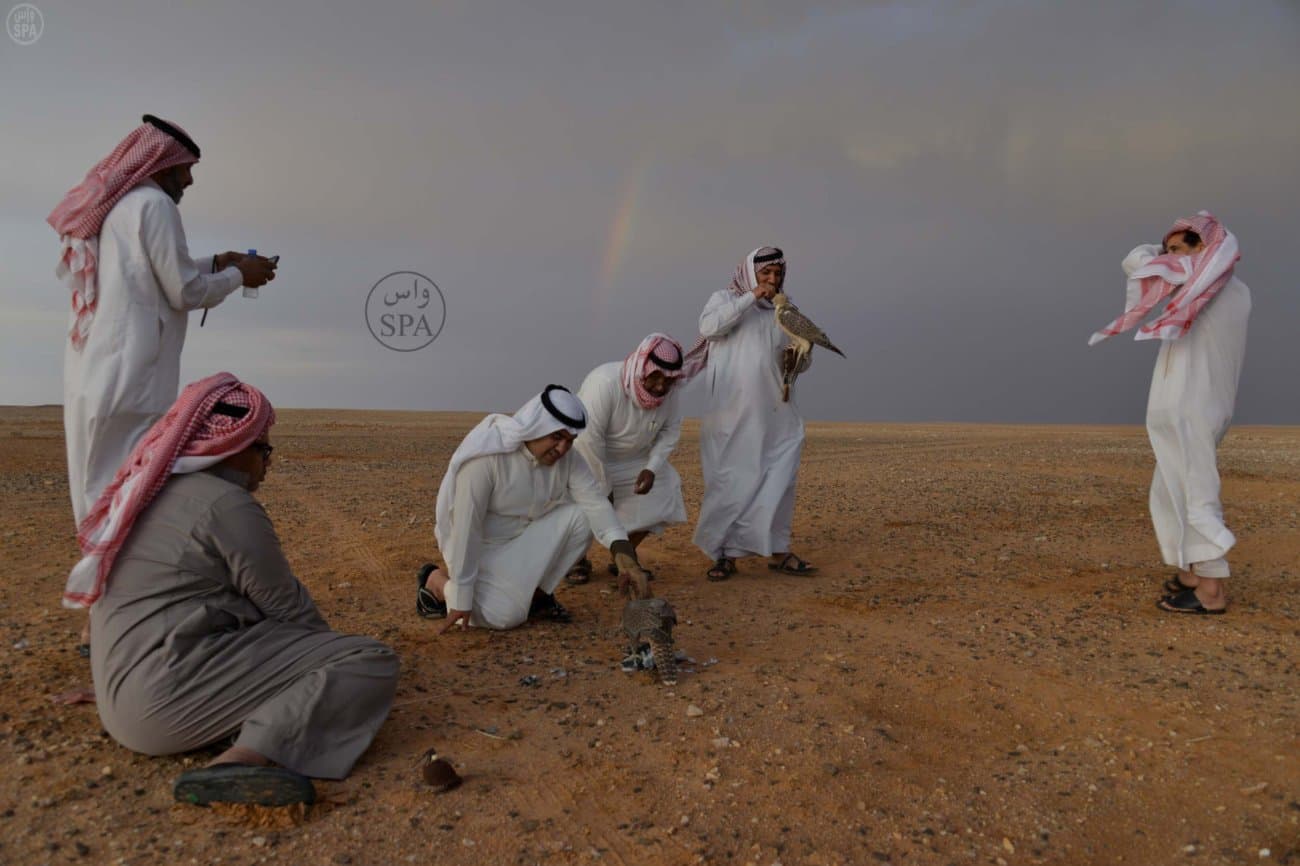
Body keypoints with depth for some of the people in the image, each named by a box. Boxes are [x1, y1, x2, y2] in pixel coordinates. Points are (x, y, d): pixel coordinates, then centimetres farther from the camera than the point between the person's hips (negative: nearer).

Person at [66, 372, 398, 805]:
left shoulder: (150, 493, 15)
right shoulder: (226, 504, -13)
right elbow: (286, 606, -8)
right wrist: (332, 643, 11)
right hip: (175, 688, -10)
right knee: (371, 661, -16)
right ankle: (253, 753, -32)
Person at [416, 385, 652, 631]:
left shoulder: (567, 457, -13)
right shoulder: (485, 455, -31)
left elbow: (595, 502, -20)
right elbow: (466, 526, -29)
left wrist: (623, 552, -38)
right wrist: (462, 599, -25)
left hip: (524, 536, 6)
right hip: (480, 545, -5)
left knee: (580, 517, -18)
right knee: (506, 615, -21)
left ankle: (537, 593, 2)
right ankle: (436, 582, 6)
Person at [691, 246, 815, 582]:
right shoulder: (726, 298, 5)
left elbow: (803, 359, 17)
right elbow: (708, 326, -16)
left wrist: (797, 359, -6)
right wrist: (750, 297, -17)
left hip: (775, 416, 4)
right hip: (732, 414, -4)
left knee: (779, 482, 3)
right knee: (732, 482, -3)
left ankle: (778, 551, 12)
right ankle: (726, 554, 6)